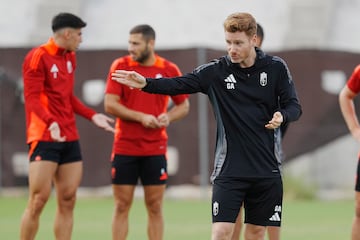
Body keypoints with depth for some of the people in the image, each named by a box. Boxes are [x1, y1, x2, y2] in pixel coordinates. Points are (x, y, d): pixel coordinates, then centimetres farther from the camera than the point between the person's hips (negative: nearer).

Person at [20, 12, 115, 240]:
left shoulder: (70, 58, 16)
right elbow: (32, 98, -15)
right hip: (44, 137, -8)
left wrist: (92, 116, 15)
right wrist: (51, 122, -29)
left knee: (68, 201, 4)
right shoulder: (38, 57, -9)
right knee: (38, 200, -11)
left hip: (70, 138, 8)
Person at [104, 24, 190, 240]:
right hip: (124, 147, -1)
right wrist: (141, 117, -17)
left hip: (156, 148, 1)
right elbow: (110, 104, -8)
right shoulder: (120, 66, -1)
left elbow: (184, 105, 11)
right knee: (122, 206, 1)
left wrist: (168, 117, -10)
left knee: (155, 206, 4)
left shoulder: (169, 70, 2)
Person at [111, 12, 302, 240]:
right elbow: (178, 84, -13)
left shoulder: (276, 67, 0)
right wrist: (145, 83, -31)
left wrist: (282, 116, -21)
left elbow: (294, 106, 3)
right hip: (229, 168, -1)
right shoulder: (216, 71, -3)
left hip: (266, 169, 1)